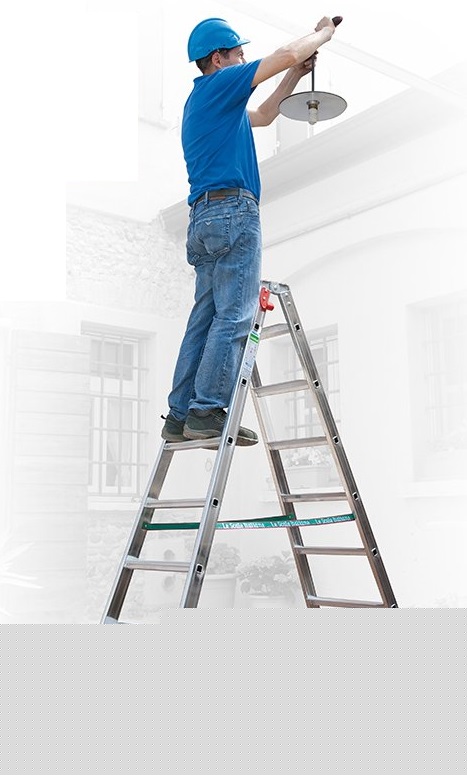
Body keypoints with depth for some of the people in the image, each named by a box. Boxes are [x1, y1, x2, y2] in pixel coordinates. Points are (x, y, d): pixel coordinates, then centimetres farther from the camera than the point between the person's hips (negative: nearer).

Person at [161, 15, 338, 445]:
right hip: (233, 211, -10)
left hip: (204, 217, 10)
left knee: (206, 317, 7)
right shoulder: (219, 84, 0)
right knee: (234, 317, -11)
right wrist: (323, 34, 14)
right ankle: (207, 412, -14)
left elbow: (262, 116, 38)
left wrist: (296, 76, 31)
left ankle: (180, 416, 5)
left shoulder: (202, 102, 28)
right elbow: (287, 53, -3)